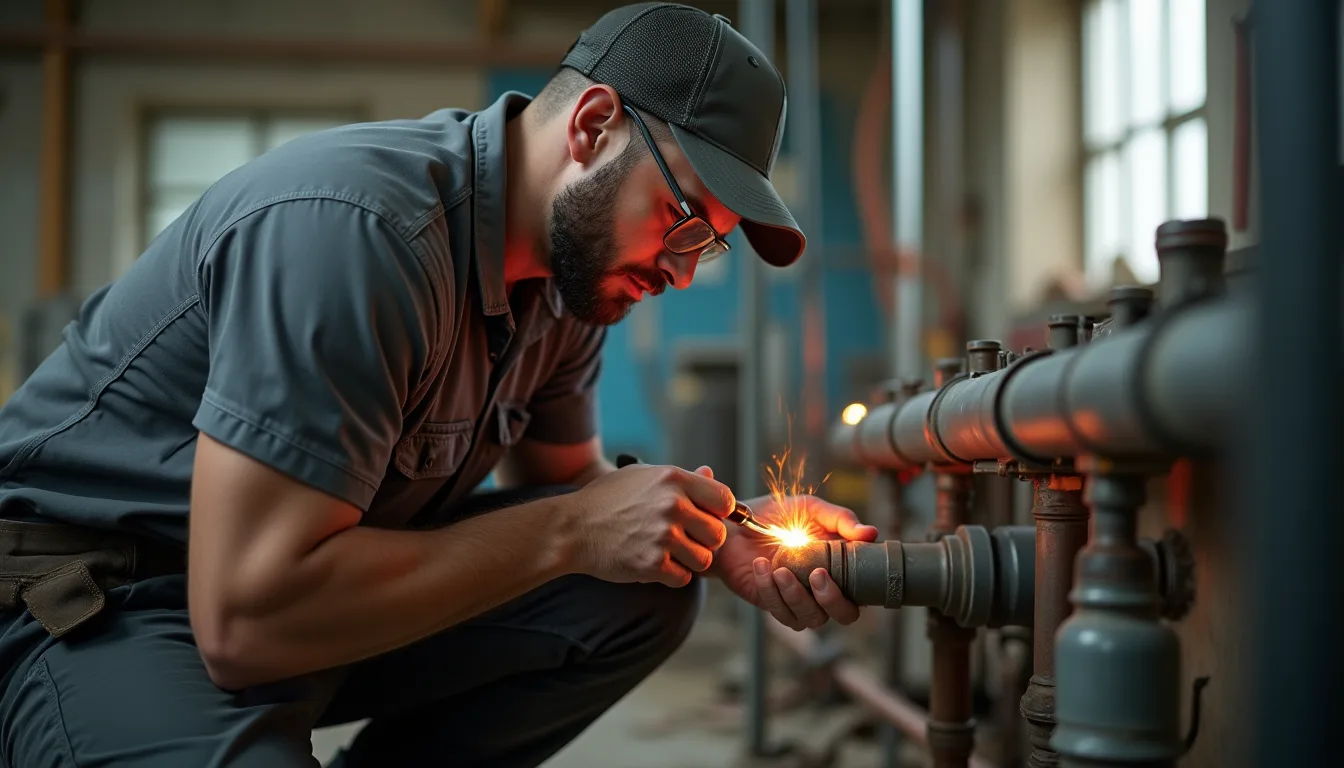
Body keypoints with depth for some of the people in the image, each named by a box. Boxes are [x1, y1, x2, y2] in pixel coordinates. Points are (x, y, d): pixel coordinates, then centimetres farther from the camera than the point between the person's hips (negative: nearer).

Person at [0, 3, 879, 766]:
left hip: (318, 569, 8)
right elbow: (244, 622, -32)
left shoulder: (568, 260, -1)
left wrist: (726, 536, -7)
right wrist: (572, 531, -26)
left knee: (647, 589, -7)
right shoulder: (354, 224, -29)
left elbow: (564, 478, 13)